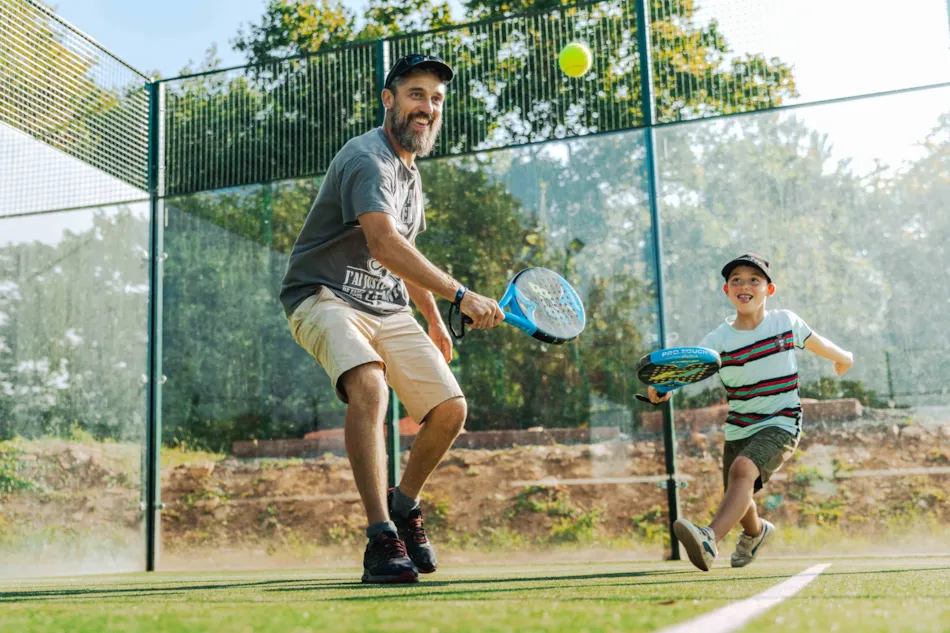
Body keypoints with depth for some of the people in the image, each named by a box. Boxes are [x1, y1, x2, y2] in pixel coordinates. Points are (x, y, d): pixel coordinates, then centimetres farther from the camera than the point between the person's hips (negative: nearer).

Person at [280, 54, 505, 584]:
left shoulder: (411, 170, 16)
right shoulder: (368, 158, -15)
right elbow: (384, 245, -32)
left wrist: (434, 319, 30)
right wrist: (460, 295, -37)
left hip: (390, 310, 8)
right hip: (327, 298, -8)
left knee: (450, 410, -3)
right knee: (370, 387, -35)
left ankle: (405, 504, 23)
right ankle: (382, 538, -31)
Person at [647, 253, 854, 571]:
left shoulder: (787, 322, -3)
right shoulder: (719, 339, -7)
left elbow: (816, 342, 18)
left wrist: (842, 357, 38)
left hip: (781, 424, -3)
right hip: (739, 429, 3)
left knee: (743, 469, -31)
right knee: (739, 498, 15)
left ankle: (711, 540, -47)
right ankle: (756, 531, 52)